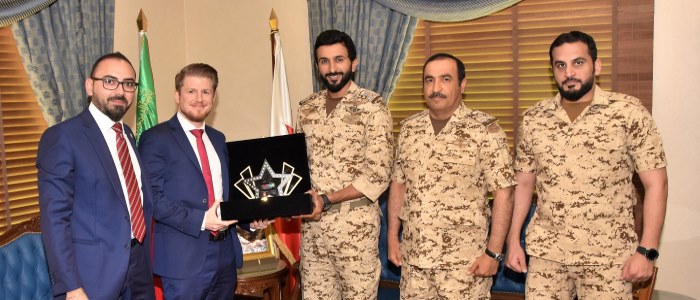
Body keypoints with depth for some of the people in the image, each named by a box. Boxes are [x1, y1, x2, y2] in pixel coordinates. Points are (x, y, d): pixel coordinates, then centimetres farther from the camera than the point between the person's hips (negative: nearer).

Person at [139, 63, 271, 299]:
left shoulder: (218, 138, 15)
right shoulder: (156, 138, -6)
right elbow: (151, 198, -13)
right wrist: (200, 220, -20)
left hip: (225, 254, 6)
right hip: (184, 257, -6)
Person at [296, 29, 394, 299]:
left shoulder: (372, 106, -9)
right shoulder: (307, 108, 8)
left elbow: (378, 176, -14)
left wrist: (327, 200, -20)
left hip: (355, 226, -4)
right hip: (312, 225, 5)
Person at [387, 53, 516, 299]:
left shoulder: (485, 129, -9)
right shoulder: (409, 128, 5)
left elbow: (503, 192, -10)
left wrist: (493, 252, -13)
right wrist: (392, 236, 8)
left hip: (464, 260, -4)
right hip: (414, 254, 4)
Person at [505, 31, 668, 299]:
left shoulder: (629, 112, -6)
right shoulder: (533, 118, 3)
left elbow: (656, 184, -5)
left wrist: (646, 250, -10)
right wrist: (513, 240, 5)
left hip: (608, 257, -2)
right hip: (545, 253, 3)